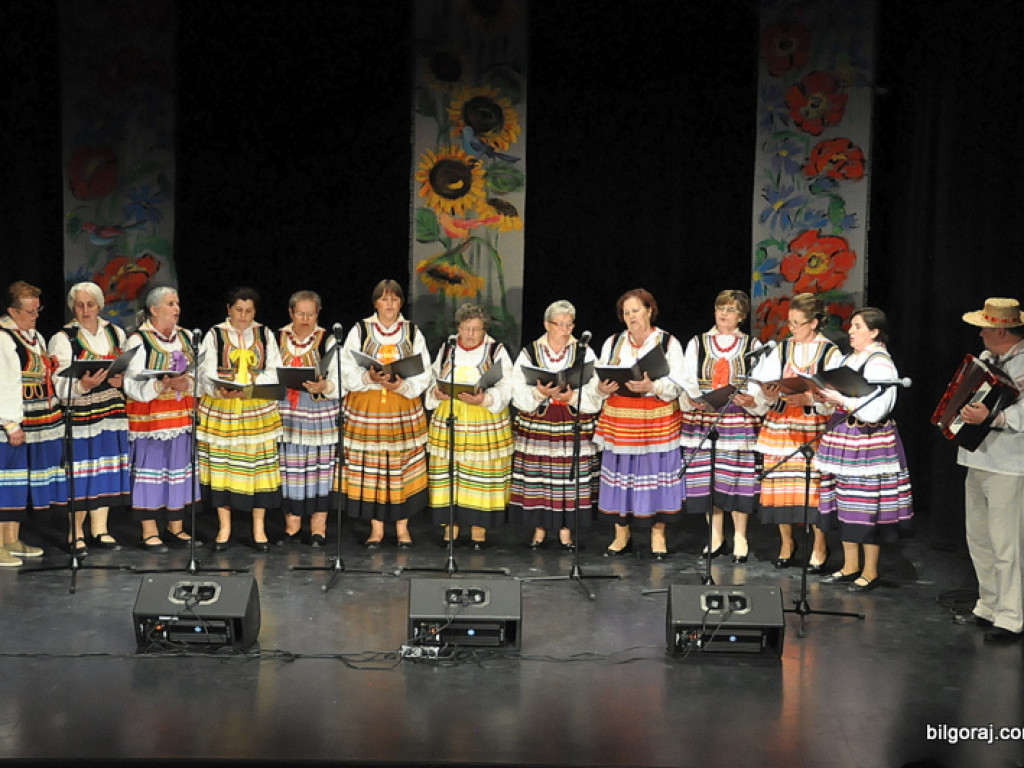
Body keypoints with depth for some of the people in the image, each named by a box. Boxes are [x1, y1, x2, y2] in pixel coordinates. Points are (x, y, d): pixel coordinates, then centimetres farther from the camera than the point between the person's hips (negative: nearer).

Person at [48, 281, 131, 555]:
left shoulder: (116, 333, 11)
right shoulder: (63, 338, -4)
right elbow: (60, 385, -12)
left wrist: (120, 380, -3)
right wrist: (83, 384, -30)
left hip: (111, 412, 4)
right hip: (78, 415, -4)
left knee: (106, 469, 7)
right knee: (79, 471, -4)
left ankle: (99, 529, 17)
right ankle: (75, 533, 8)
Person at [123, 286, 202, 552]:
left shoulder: (186, 337, 13)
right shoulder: (139, 339, -6)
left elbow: (198, 373, 12)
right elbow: (133, 385, -12)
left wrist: (186, 383, -9)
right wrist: (161, 385, -27)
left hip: (181, 415, 6)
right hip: (150, 416, -6)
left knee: (180, 467, 8)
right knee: (151, 468, -3)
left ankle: (176, 528, 18)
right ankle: (149, 532, 5)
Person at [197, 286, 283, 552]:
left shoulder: (265, 335, 10)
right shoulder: (214, 335, 5)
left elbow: (275, 371, 2)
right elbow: (206, 372, -3)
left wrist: (253, 385, -16)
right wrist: (221, 389, -23)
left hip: (258, 408, 1)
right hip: (221, 409, -1)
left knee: (258, 463, 0)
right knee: (222, 464, -1)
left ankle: (259, 528, 9)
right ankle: (224, 528, 11)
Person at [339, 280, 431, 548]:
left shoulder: (412, 333, 7)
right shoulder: (360, 330, 4)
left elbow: (424, 375, 2)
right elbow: (348, 373, -2)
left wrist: (402, 385, -17)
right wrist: (369, 378, -21)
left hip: (404, 409, 1)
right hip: (367, 410, -1)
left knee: (403, 465, 2)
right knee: (370, 466, 0)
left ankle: (402, 526, 14)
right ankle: (376, 528, 11)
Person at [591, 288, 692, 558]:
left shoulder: (668, 342, 1)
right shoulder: (613, 343, 11)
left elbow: (678, 385, -8)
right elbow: (597, 381, 9)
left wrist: (652, 387, -25)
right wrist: (602, 388, -14)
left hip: (656, 421, -3)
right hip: (620, 420, 3)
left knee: (655, 473, -1)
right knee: (621, 473, 3)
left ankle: (658, 535, 12)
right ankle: (622, 534, 15)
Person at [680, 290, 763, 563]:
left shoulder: (753, 346, 8)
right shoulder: (697, 343, 11)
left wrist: (752, 400, -17)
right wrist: (692, 399, -15)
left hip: (740, 421, -1)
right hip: (703, 420, 1)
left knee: (738, 477, -2)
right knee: (707, 478, 2)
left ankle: (740, 537, 11)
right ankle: (716, 536, 16)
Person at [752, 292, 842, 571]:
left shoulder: (830, 353, 1)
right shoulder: (781, 350, 10)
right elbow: (758, 387, 5)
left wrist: (810, 399, -20)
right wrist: (768, 394, -16)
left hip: (815, 428, -3)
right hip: (781, 426, 3)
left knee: (815, 483, -4)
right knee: (781, 483, 3)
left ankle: (819, 547, 12)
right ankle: (786, 542, 20)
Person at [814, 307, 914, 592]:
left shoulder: (880, 363, -12)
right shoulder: (850, 359, 16)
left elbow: (875, 409, -19)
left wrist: (841, 399, -20)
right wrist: (825, 396, 2)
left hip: (869, 441, -9)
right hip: (844, 438, 9)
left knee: (868, 505, -3)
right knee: (845, 503, 12)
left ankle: (870, 572, 7)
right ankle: (850, 567, 21)